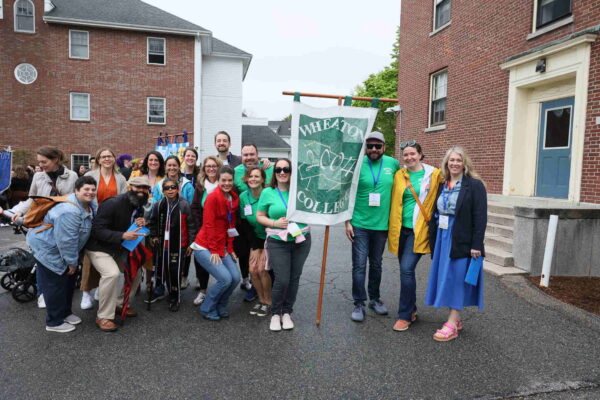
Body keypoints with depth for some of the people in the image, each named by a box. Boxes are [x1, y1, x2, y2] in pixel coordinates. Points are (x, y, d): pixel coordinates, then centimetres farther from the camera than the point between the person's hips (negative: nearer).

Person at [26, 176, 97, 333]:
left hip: (61, 249, 10)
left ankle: (65, 312, 34)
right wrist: (72, 262, -19)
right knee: (55, 284, -1)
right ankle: (54, 322, 13)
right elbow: (66, 240, -29)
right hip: (47, 249, -10)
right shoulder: (70, 211, -31)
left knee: (69, 280, 17)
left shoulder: (90, 206, 0)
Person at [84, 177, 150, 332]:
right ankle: (103, 317, -14)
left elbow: (136, 233, 10)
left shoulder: (139, 208, 2)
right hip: (99, 247, -8)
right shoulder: (113, 203, -24)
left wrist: (141, 224, -13)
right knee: (112, 273, -28)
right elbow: (97, 230, -26)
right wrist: (122, 235, -37)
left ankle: (120, 304, 25)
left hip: (119, 249, 8)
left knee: (136, 271, 4)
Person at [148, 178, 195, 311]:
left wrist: (191, 243, -5)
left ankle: (175, 298, 13)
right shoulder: (158, 205, 2)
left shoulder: (184, 205, -8)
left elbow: (190, 225, -4)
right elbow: (153, 223, 16)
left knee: (176, 272, -4)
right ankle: (171, 294, 30)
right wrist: (154, 236, 7)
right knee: (166, 271, 11)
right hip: (163, 244, 4)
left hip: (179, 245, -3)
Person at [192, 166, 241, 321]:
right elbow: (208, 225, -15)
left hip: (222, 248, 7)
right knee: (225, 278, -15)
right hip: (204, 248, -7)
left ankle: (220, 307, 21)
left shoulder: (234, 198, 5)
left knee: (235, 277, -4)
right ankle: (207, 308, 9)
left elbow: (230, 226, 9)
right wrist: (214, 251, -15)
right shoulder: (213, 197, -14)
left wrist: (230, 249, 6)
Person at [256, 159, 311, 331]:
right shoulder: (268, 193, -2)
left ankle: (287, 313, 28)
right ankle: (275, 314, 18)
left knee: (294, 279, 8)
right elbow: (259, 216, 3)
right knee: (282, 280, -7)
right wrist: (275, 223, -12)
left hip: (301, 240, 2)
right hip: (278, 242, -2)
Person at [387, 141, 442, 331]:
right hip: (401, 229, 4)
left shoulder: (433, 175, -2)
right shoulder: (399, 175, 7)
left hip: (419, 230, -4)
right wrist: (393, 228, 8)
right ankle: (412, 309, 30)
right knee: (406, 270, 12)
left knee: (407, 269, -12)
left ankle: (405, 315, 1)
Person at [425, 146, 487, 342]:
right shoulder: (442, 185, 11)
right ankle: (456, 319, 23)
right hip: (442, 239, 6)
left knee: (456, 279, -2)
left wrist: (476, 245, -16)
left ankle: (452, 325, 5)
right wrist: (433, 239, 10)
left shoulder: (475, 185, -6)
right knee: (446, 278, 10)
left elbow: (480, 217, -11)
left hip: (461, 241, -6)